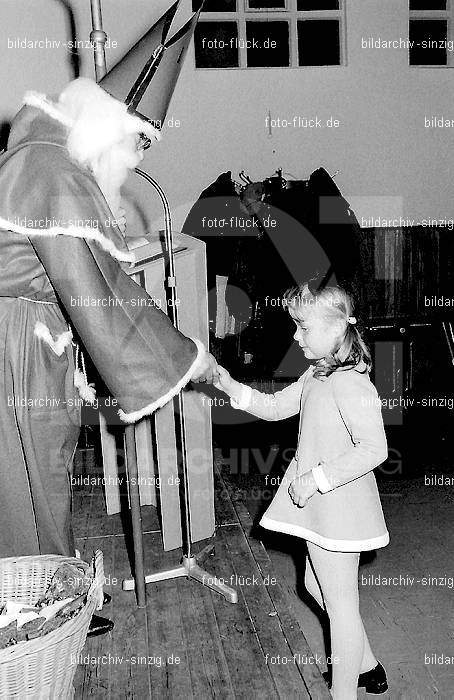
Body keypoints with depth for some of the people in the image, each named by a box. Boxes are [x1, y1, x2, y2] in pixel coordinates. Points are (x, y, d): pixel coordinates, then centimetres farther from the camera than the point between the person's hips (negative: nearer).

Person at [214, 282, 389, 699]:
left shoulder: (350, 383, -24)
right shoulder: (317, 375, 6)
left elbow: (374, 449, -29)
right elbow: (276, 406, 14)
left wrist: (317, 478, -26)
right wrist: (230, 387, 1)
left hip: (338, 512, -10)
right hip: (321, 511, 10)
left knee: (340, 603, 6)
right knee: (318, 587, 24)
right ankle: (367, 666, 43)